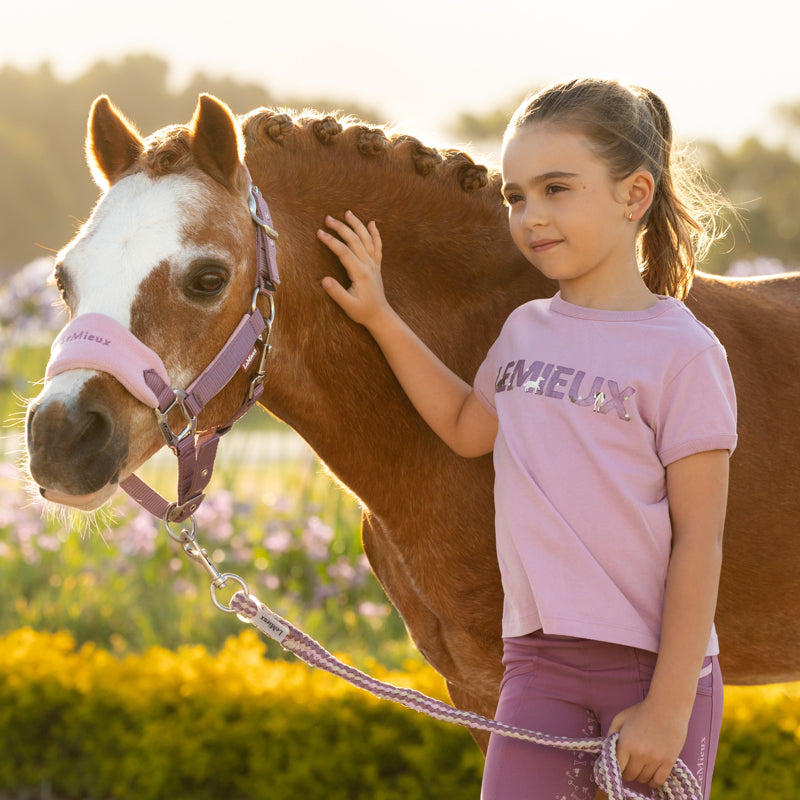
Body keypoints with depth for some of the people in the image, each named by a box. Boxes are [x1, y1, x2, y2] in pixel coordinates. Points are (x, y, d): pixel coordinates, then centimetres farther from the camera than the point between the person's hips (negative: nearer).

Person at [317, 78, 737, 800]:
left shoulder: (683, 353, -9)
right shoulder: (525, 331, 10)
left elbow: (698, 543, -11)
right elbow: (470, 427, 31)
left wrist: (669, 706, -15)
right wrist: (379, 317, 25)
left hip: (655, 661, -5)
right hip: (540, 659, 5)